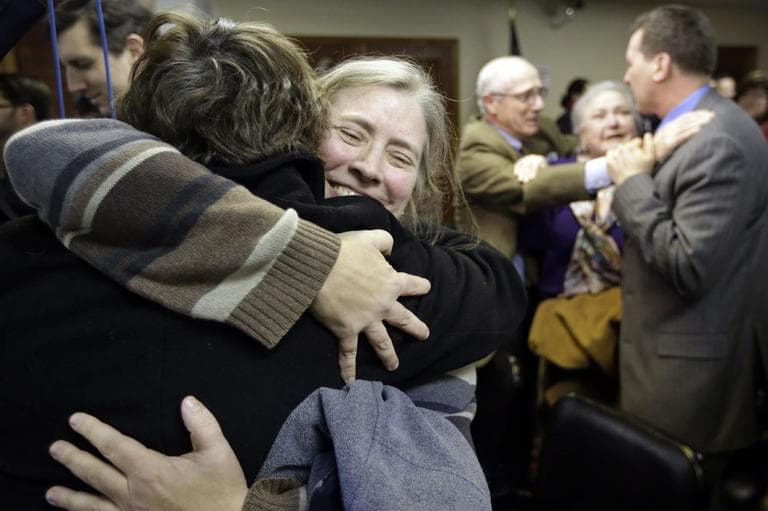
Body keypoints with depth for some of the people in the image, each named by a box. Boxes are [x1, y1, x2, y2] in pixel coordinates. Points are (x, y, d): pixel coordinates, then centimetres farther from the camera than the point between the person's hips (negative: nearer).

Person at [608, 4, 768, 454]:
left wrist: (632, 182, -19)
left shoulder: (717, 143, -22)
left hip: (690, 371, -9)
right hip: (683, 355, 9)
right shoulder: (698, 127, 9)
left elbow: (688, 269, -26)